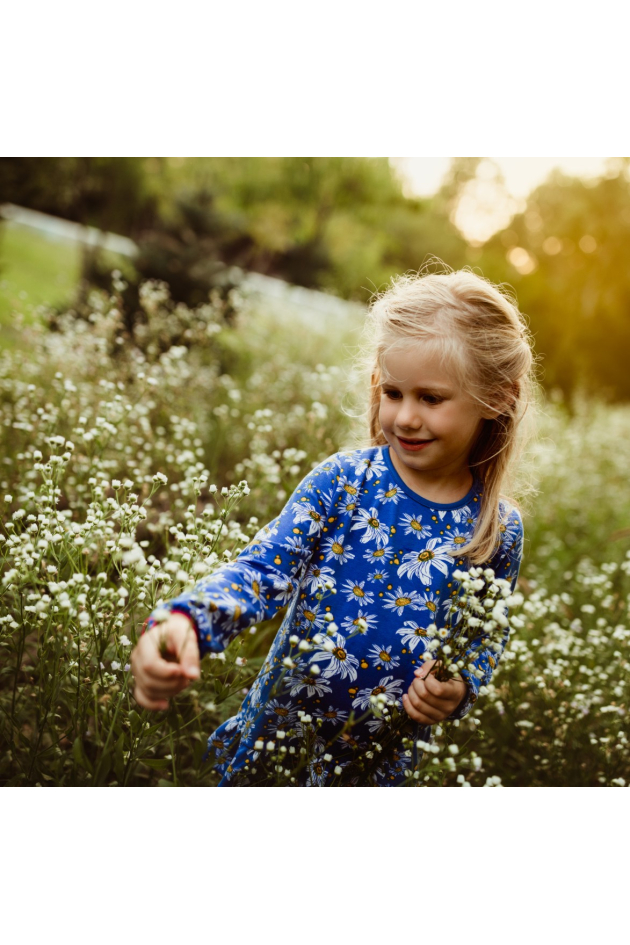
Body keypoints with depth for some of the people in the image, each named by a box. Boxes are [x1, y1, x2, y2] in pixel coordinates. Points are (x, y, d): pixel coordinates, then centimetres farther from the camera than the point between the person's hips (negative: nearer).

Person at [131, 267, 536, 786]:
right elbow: (262, 570, -24)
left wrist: (459, 688, -18)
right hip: (279, 724, 0)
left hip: (384, 752, 0)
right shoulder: (342, 481, -15)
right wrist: (187, 620, -43)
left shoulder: (500, 529, -10)